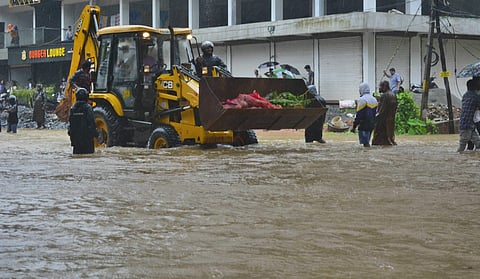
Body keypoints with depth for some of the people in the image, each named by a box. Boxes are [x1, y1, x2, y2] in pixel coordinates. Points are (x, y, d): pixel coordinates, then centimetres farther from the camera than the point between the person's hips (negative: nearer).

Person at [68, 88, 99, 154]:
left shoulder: (72, 108, 5)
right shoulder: (87, 107, -12)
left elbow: (70, 122, 9)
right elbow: (91, 122, -13)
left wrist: (70, 133, 19)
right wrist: (95, 132, -4)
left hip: (75, 137, 5)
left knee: (77, 152, 11)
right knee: (88, 153, -2)